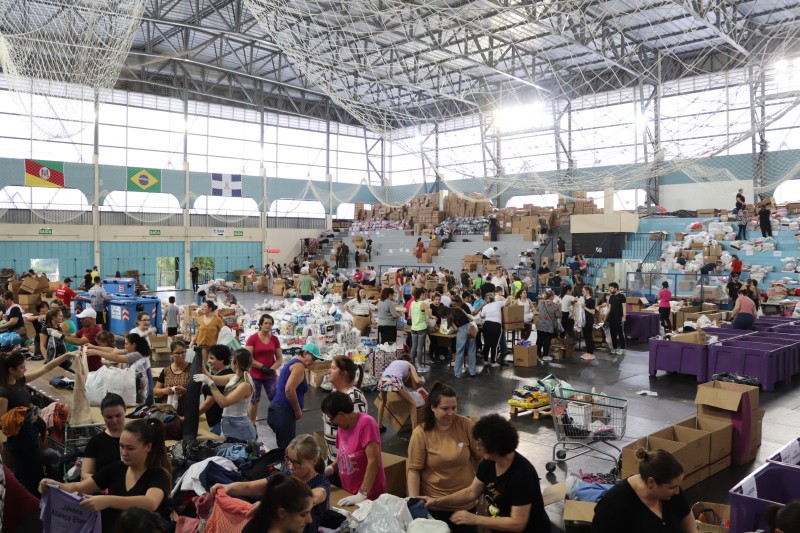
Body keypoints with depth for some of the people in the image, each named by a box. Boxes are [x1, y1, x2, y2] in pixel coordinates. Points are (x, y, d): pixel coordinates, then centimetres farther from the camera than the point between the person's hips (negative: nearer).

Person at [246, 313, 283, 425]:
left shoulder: (275, 339, 2)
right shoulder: (253, 338, -8)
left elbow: (280, 359, 5)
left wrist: (272, 368, -13)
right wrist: (262, 367, -17)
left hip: (271, 376, 2)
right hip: (255, 376, -2)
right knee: (254, 401, 8)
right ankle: (252, 425, 22)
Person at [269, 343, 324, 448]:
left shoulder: (293, 363, 19)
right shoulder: (299, 365, -11)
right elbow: (289, 390, -23)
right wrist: (298, 411, -12)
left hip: (279, 410, 10)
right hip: (283, 412, -10)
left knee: (285, 446, 16)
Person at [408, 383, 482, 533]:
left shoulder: (466, 425, -10)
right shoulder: (420, 433, -15)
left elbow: (480, 457, 0)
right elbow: (414, 470, -12)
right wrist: (414, 500, -18)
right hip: (434, 505, -2)